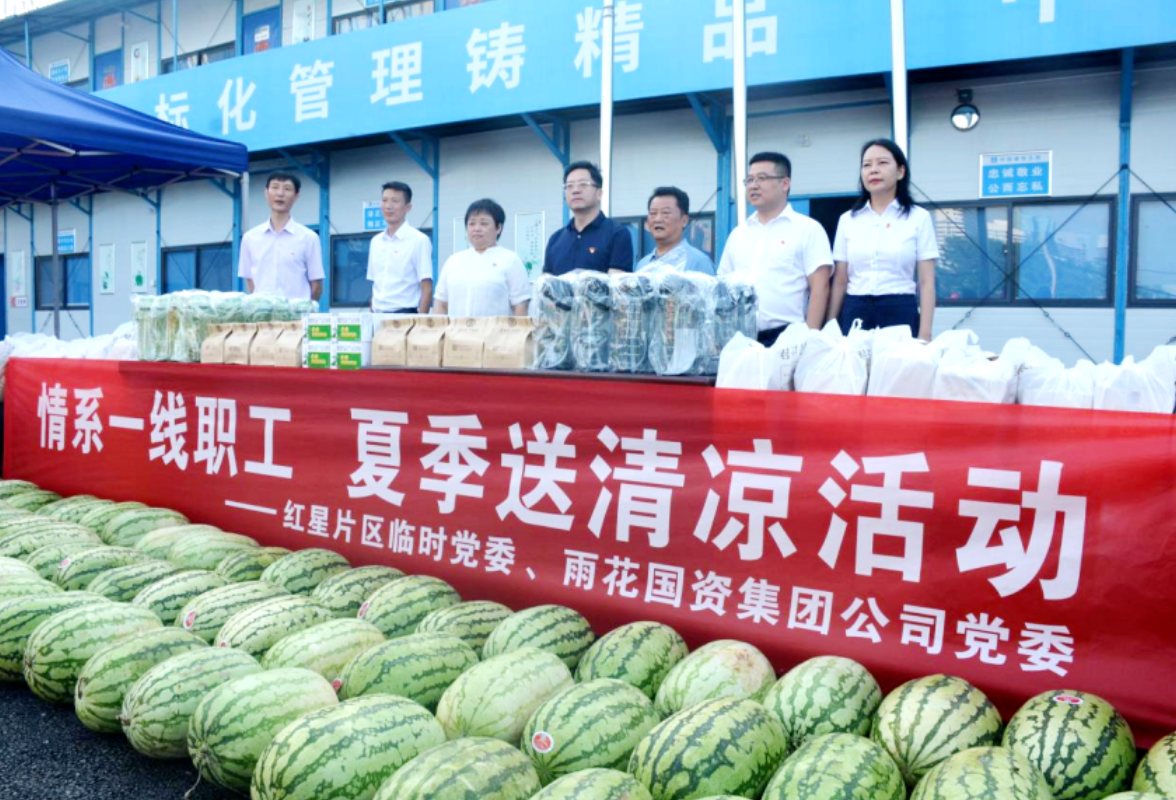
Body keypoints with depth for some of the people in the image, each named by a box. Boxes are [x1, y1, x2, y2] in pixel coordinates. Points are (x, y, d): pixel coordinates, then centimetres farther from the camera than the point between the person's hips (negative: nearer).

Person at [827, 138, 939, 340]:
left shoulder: (919, 218, 4)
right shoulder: (848, 220, 10)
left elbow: (926, 283, 0)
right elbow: (840, 281, 11)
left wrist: (924, 334, -9)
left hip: (901, 313, -2)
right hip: (854, 314, 2)